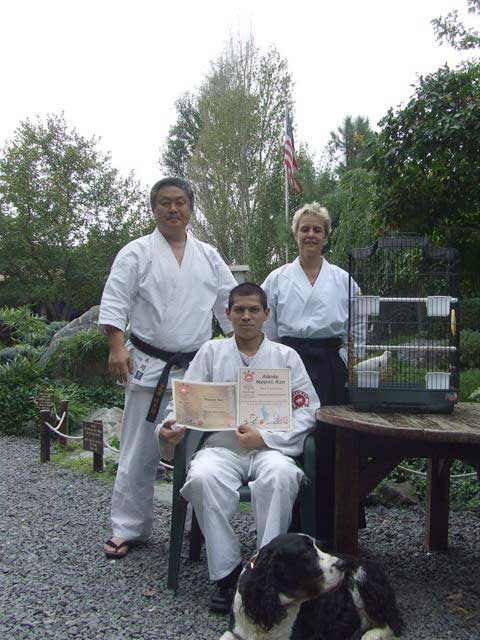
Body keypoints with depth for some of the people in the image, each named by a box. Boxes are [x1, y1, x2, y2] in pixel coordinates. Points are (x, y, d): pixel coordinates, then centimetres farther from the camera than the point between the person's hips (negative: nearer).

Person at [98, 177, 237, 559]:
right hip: (149, 367, -3)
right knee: (140, 452, 1)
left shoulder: (208, 257, 12)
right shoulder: (137, 253, 1)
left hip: (199, 367, 3)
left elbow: (230, 305, 13)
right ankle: (128, 528, 14)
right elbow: (114, 302, -6)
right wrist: (117, 347, -18)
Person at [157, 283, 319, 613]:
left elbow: (307, 410, 4)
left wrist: (265, 437, -10)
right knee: (203, 477, -32)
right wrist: (171, 426, -15)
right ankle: (227, 571, -18)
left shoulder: (286, 356, 11)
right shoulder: (211, 352, 14)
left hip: (270, 447, -1)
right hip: (222, 446, 1)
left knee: (280, 475, -35)